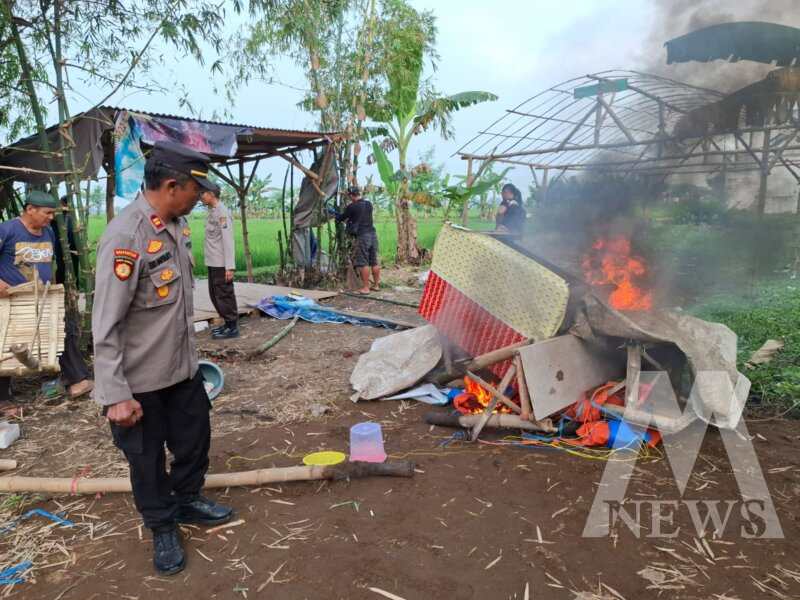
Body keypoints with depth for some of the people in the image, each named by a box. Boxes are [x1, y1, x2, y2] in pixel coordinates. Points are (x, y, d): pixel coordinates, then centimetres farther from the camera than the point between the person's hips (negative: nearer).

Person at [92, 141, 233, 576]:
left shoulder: (178, 223, 0)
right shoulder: (125, 236, -26)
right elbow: (105, 325, -23)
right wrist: (116, 394, -21)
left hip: (183, 365, 8)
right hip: (140, 379, -7)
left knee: (195, 437, 22)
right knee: (146, 459, 14)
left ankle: (186, 501, 46)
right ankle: (162, 528, 36)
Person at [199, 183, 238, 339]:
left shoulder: (222, 212, -14)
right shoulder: (211, 211, 12)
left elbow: (228, 240, -19)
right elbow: (212, 239, 13)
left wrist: (229, 266, -21)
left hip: (221, 264, -9)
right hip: (212, 262, 9)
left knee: (224, 296, -1)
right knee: (215, 295, 15)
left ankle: (232, 327, 8)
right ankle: (228, 324, 25)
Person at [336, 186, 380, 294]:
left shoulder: (351, 207, -7)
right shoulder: (369, 204, 10)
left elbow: (341, 218, 5)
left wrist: (336, 217, 27)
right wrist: (350, 219, 31)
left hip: (362, 236, -7)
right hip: (373, 234, 7)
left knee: (363, 263, -2)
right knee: (374, 261, 12)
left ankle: (365, 288, -1)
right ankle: (376, 285, 19)